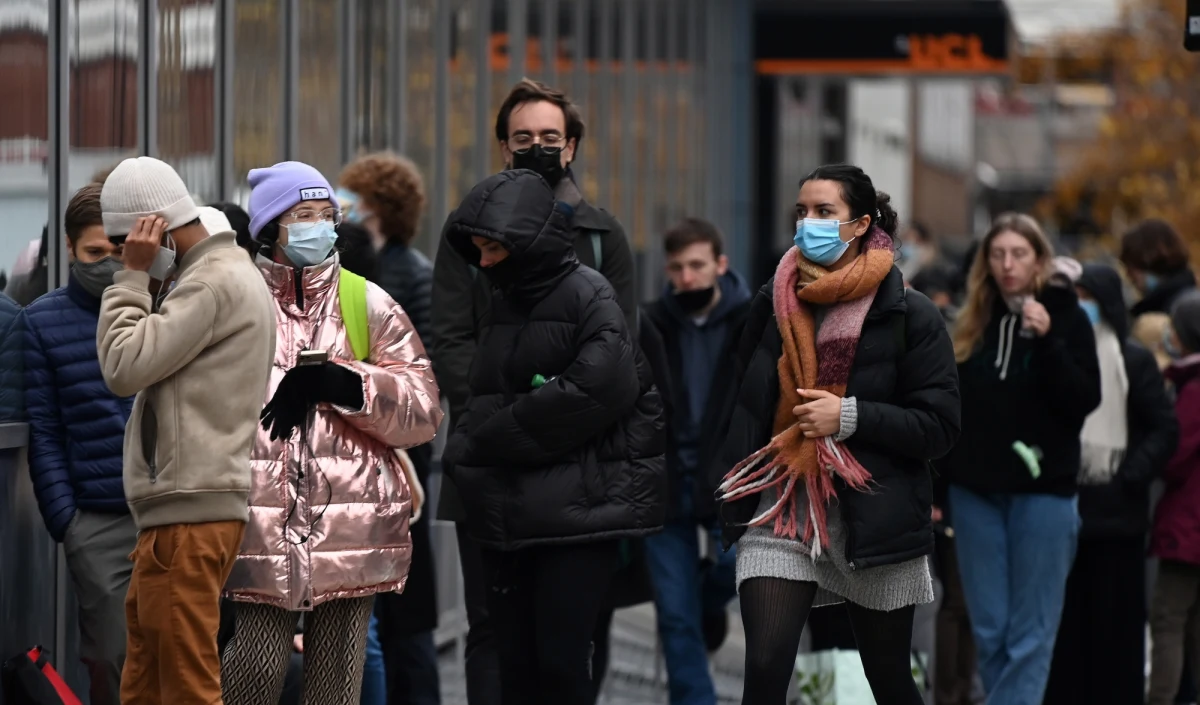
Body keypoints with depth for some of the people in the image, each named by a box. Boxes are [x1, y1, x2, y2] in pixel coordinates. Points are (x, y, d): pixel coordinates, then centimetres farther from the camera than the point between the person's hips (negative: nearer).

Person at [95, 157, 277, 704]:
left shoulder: (216, 283, -12)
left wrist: (132, 276, -9)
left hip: (189, 515, -11)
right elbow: (142, 363, 20)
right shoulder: (226, 275, 20)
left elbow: (124, 368, -16)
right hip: (179, 510, 11)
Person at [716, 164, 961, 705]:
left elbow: (939, 426, -9)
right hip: (780, 510, 2)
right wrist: (736, 488, 9)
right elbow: (745, 405, 18)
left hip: (873, 517, -2)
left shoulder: (908, 316, -5)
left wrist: (849, 417, -18)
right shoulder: (774, 303, 7)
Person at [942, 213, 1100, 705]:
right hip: (976, 490, 4)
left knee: (1030, 634, -2)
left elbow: (1085, 401, -10)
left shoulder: (1067, 317, -2)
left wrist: (1047, 342, -21)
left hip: (1042, 490, -4)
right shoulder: (971, 323, 8)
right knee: (989, 630, 6)